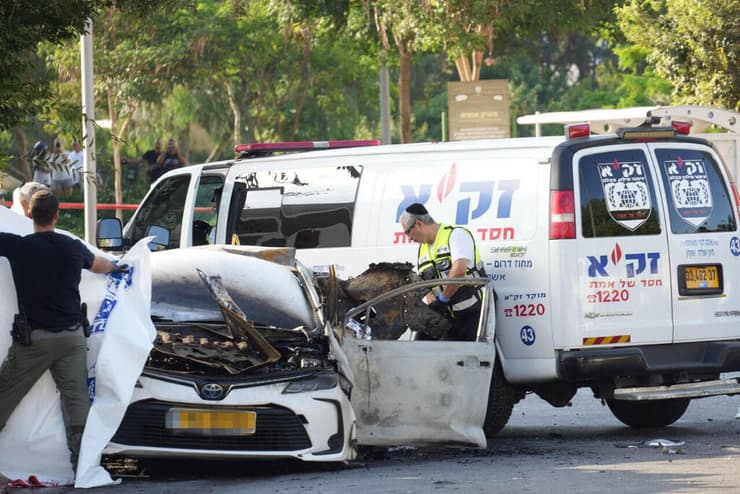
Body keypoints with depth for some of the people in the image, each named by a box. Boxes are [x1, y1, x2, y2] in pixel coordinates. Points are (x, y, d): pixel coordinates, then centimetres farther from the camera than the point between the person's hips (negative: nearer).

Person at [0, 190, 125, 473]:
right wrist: (116, 267, 51)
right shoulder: (73, 248, 5)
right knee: (76, 398, 2)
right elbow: (98, 264, 27)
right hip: (72, 336, 3)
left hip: (34, 338, -3)